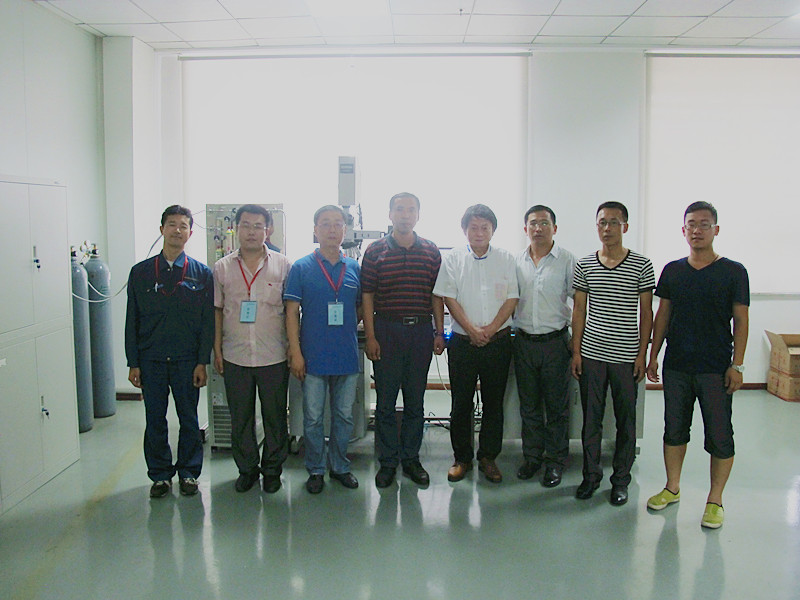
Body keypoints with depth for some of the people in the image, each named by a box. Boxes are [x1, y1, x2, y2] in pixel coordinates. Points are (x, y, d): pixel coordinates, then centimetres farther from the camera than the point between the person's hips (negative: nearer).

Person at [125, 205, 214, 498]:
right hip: (151, 359, 1)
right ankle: (160, 474, 24)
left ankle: (189, 473, 24)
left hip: (187, 360, -1)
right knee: (155, 420, 8)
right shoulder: (141, 272, 4)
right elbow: (132, 320, 5)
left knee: (189, 419, 8)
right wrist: (133, 363, 0)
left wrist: (202, 362, -5)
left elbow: (208, 321, 0)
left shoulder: (202, 273, 2)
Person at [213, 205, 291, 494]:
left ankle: (272, 469, 25)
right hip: (235, 356, 2)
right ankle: (247, 468, 28)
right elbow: (217, 310, 8)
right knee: (240, 417, 12)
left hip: (274, 357, -1)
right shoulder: (223, 267, 5)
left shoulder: (282, 265, 1)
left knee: (275, 416, 9)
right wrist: (217, 350, 4)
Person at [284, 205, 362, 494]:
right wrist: (295, 352, -10)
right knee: (313, 417, 6)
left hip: (347, 356, 3)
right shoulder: (302, 267, -3)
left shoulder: (354, 268, 6)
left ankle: (340, 465, 28)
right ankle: (315, 470, 22)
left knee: (344, 415, 12)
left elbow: (362, 308, 15)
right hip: (314, 357, -3)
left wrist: (346, 329, -2)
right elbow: (292, 311, -5)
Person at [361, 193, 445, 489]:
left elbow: (437, 295, 8)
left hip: (421, 331, 2)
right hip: (386, 331, -2)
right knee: (385, 401, 5)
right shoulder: (375, 251, 1)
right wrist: (370, 336, -6)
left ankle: (411, 459, 23)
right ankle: (387, 461, 18)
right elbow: (367, 296, -1)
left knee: (416, 401, 10)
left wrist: (439, 333, 3)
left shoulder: (431, 251, 6)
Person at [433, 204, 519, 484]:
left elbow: (511, 300, 0)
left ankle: (488, 457, 22)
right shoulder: (453, 259, 3)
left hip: (498, 342, 1)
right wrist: (472, 330, -12)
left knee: (494, 402, 8)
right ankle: (462, 458, 20)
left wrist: (489, 330, -11)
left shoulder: (506, 258, 5)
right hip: (462, 342, -1)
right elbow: (449, 298, -3)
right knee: (461, 403, 6)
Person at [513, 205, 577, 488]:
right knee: (529, 405, 12)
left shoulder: (567, 260, -3)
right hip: (523, 342, 3)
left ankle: (555, 460, 18)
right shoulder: (517, 262, 8)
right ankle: (532, 457, 25)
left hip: (555, 342, -3)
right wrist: (509, 331, 8)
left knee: (556, 406, 5)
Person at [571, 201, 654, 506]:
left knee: (626, 421, 8)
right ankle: (591, 475, 25)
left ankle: (621, 480, 22)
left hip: (626, 357, -1)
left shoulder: (642, 265, -2)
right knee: (591, 419, 9)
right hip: (591, 354, 2)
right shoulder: (584, 265, 4)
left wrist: (642, 353, -4)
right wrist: (576, 350, 2)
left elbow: (646, 312, 1)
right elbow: (579, 310, 7)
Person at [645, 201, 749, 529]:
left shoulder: (733, 272, -3)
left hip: (716, 368, -3)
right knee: (674, 428, 13)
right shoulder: (672, 271, 6)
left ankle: (714, 501, 17)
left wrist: (737, 365, -9)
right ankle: (672, 488, 29)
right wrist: (653, 355, 8)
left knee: (720, 435, 3)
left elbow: (741, 321, -3)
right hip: (676, 366, 3)